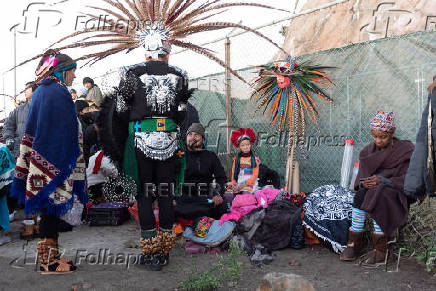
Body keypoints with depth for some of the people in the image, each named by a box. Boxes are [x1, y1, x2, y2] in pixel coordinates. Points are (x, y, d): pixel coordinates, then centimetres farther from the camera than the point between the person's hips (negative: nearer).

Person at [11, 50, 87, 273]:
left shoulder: (40, 92, 14)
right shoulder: (59, 92, -12)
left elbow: (30, 132, 16)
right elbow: (70, 134, -15)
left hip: (40, 162, 9)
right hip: (56, 164, -9)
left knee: (48, 209, 13)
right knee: (53, 207, -2)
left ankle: (47, 256, 22)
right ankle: (49, 261, 7)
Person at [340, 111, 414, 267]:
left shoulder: (405, 150, -5)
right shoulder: (368, 151, 9)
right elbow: (361, 175, 10)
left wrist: (383, 181, -24)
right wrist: (364, 182, -14)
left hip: (395, 193, -4)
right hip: (372, 189, 4)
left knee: (378, 196, -34)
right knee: (360, 195, -28)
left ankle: (380, 252, -27)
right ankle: (354, 244, -24)